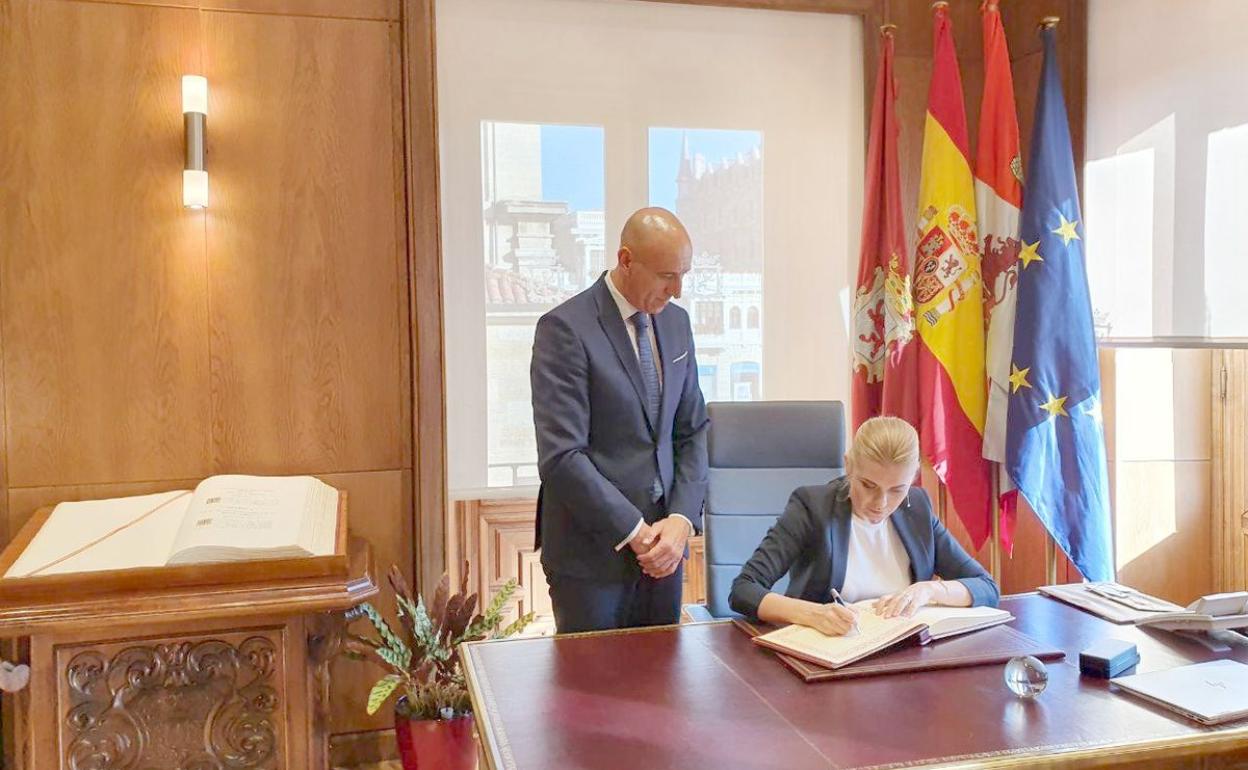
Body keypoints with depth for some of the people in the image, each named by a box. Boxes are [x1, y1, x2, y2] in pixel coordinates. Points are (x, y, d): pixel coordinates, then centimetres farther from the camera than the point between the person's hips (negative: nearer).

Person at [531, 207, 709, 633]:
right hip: (593, 552, -6)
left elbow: (692, 431, 10)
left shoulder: (677, 321, 8)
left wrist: (681, 519, -5)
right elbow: (561, 456, -19)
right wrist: (635, 531, -15)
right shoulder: (566, 327, -14)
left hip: (662, 544, 6)